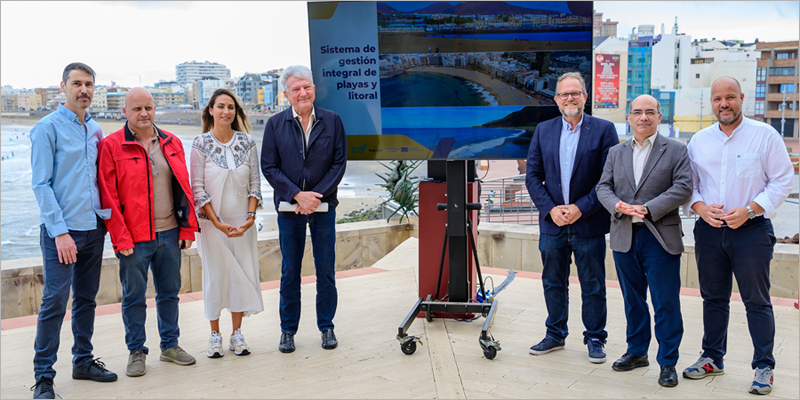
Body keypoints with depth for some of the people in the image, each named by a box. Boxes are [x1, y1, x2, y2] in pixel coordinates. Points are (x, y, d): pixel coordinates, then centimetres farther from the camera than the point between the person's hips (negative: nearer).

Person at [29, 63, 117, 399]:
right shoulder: (48, 128, -6)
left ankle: (83, 361, 26)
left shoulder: (95, 129, 12)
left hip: (93, 228, 6)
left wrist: (105, 215, 9)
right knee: (55, 302, -5)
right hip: (61, 231, -6)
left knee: (87, 298, 13)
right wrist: (60, 231, -16)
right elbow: (41, 185, -10)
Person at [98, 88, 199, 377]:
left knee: (169, 292, 13)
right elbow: (108, 196, -7)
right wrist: (120, 238, -12)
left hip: (170, 233, 4)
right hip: (133, 238, -4)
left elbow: (184, 188, 10)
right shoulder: (111, 146, -4)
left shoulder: (172, 143, 9)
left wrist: (188, 228, 5)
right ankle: (136, 351, 21)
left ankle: (170, 345, 28)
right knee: (134, 296, 7)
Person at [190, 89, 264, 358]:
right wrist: (217, 222, -12)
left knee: (242, 273, 4)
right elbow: (197, 187, -6)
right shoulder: (201, 144, -4)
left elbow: (255, 183, 4)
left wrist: (251, 216, -8)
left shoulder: (247, 143, 3)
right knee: (215, 275, 3)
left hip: (242, 222, 2)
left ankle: (237, 334, 16)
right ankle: (215, 335, 16)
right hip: (212, 222, -2)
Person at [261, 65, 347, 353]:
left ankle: (327, 327, 22)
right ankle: (288, 330, 21)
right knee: (290, 272, 7)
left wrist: (317, 195, -11)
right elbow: (269, 167, -2)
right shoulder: (275, 124, 1)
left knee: (326, 270, 7)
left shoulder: (332, 121, 2)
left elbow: (339, 162, 0)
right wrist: (297, 195, -13)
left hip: (323, 205, 0)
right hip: (289, 207, 0)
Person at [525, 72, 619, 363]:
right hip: (552, 223, 3)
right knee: (553, 283, 13)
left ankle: (595, 338, 23)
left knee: (593, 285, 8)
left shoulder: (603, 130, -2)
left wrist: (581, 208, -14)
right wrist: (551, 209, -8)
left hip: (589, 224, -3)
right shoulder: (543, 131, 7)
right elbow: (532, 176, 5)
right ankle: (555, 335, 29)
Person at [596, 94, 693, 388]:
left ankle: (668, 362, 11)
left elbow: (683, 187, -9)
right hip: (624, 237, 4)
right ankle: (637, 352, 29)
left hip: (661, 238, -4)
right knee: (632, 299, 14)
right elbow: (603, 186, 8)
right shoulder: (616, 153, 13)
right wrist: (617, 205, -13)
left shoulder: (676, 151, 1)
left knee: (666, 303, -1)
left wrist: (647, 208, -17)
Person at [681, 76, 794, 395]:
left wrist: (750, 209, -15)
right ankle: (712, 358, 26)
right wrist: (700, 207, -7)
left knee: (757, 300, 1)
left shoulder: (765, 135, -2)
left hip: (751, 229, -3)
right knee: (713, 298, 13)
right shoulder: (699, 141, 9)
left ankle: (764, 366, 13)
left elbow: (782, 181, -4)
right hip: (708, 230, 4)